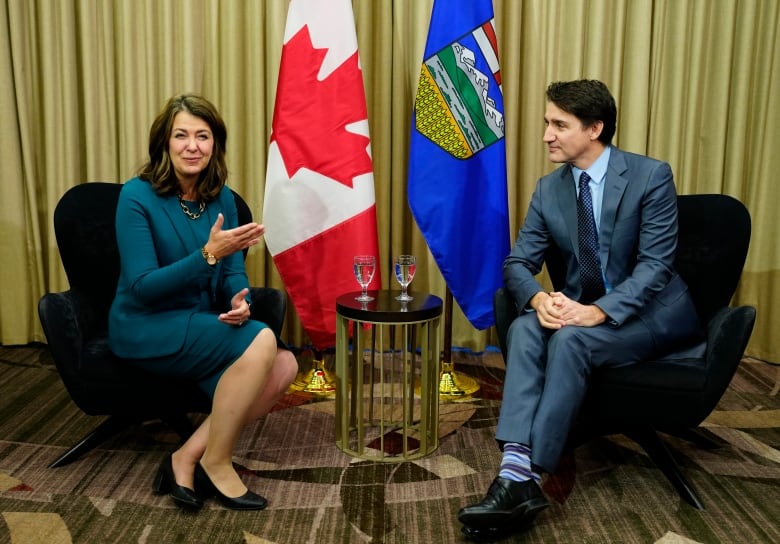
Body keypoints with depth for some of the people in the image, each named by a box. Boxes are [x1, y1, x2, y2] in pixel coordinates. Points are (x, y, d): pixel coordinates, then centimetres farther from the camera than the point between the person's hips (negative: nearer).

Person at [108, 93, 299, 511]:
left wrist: (240, 301, -20)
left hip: (201, 322, 6)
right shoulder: (137, 196, -14)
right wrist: (208, 254, -30)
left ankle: (188, 457, -8)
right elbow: (142, 286, -19)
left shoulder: (222, 198, 3)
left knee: (284, 365, -16)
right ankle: (216, 464, -9)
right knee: (261, 340, -27)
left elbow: (234, 271, 4)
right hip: (146, 328, -6)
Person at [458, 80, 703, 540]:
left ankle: (530, 477, -29)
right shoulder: (549, 190, 3)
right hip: (583, 309, 4)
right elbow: (518, 262, 2)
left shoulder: (651, 176, -11)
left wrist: (600, 311, -31)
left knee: (570, 340, -33)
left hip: (654, 310, -4)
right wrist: (539, 298, -22)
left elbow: (656, 264, -17)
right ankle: (515, 470, -38)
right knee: (526, 328, -28)